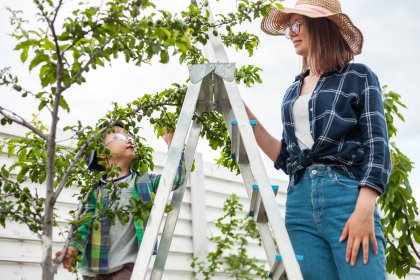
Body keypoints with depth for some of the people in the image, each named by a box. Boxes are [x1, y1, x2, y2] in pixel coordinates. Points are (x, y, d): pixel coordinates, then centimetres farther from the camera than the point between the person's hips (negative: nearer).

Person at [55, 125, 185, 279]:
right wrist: (73, 247, -20)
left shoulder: (144, 181, 10)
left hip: (127, 267, -1)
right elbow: (85, 222, -2)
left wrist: (172, 144, 1)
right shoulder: (96, 190, 7)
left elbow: (176, 178, 2)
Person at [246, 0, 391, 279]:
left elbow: (377, 146, -2)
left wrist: (365, 209, -16)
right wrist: (245, 114, 14)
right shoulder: (293, 92, 22)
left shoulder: (358, 76, 7)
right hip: (300, 202, 5)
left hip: (346, 195, -4)